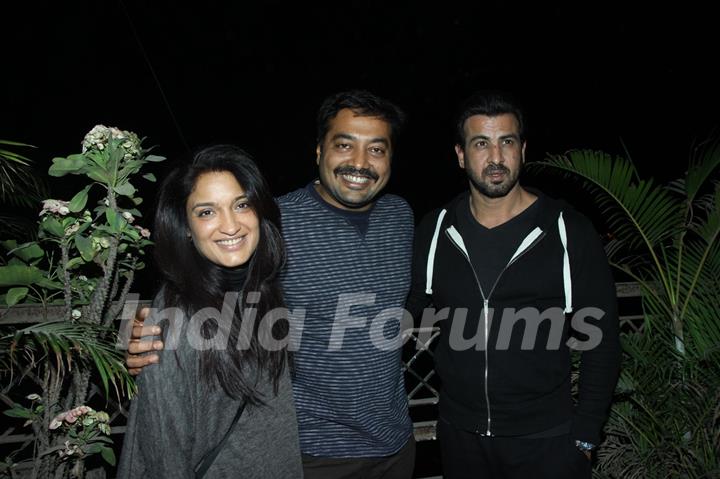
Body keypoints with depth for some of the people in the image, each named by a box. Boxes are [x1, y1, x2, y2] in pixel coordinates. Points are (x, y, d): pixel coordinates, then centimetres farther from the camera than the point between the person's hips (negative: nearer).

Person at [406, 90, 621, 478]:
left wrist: (586, 434, -5)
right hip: (459, 433, 3)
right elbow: (405, 313, 8)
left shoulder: (569, 232, -9)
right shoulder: (434, 231, -2)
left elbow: (600, 339, -5)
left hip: (546, 438, -2)